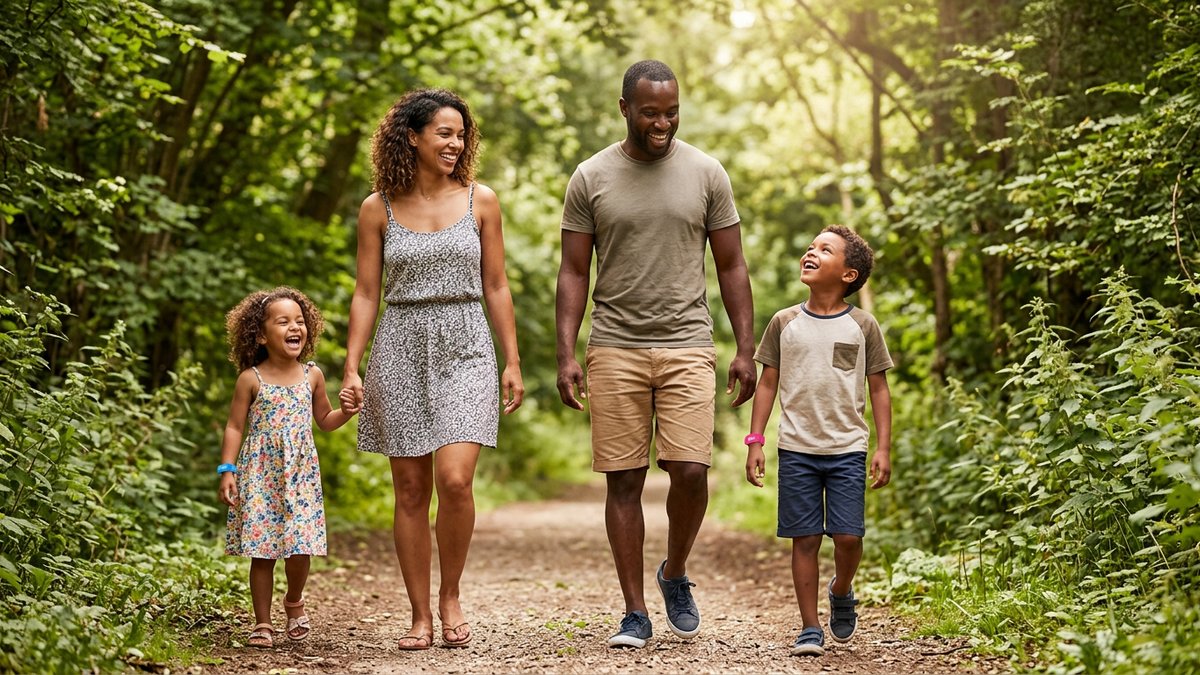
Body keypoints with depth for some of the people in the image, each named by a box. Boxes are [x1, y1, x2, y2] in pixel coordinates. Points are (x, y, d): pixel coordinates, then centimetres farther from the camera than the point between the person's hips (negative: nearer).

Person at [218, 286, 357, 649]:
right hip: (259, 476, -2)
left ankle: (294, 601, 24)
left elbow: (325, 420, 18)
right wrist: (227, 472, -7)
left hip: (300, 476, 2)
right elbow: (234, 427, 0)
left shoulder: (312, 375, 6)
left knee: (300, 548, -5)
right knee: (262, 551, 0)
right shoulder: (251, 379, -2)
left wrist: (348, 410, -2)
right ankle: (262, 623, 11)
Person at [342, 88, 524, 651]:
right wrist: (352, 368, -3)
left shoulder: (479, 201, 5)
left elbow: (495, 287, 8)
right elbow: (366, 295, 5)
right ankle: (420, 616, 12)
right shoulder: (379, 209, 4)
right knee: (410, 491, 3)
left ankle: (450, 596, 7)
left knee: (454, 479, -15)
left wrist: (513, 362, 4)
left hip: (465, 350, 0)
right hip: (400, 351, 1)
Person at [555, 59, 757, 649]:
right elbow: (574, 273, 6)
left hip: (687, 346, 0)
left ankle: (676, 575, 17)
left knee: (690, 471, -11)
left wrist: (746, 349, 2)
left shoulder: (706, 174, 5)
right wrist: (566, 354, -3)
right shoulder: (591, 178, 4)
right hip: (615, 348, 0)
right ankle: (635, 613, 10)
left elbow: (731, 268, 9)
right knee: (624, 481, 0)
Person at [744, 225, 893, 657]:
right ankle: (810, 629, 9)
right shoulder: (785, 323, 5)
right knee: (805, 538, 1)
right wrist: (755, 441, 2)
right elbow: (768, 383, 9)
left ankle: (841, 592, 25)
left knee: (848, 536, -7)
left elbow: (878, 389, 7)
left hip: (848, 449, -1)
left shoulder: (862, 327, 3)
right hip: (796, 449, 1)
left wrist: (883, 448, 0)